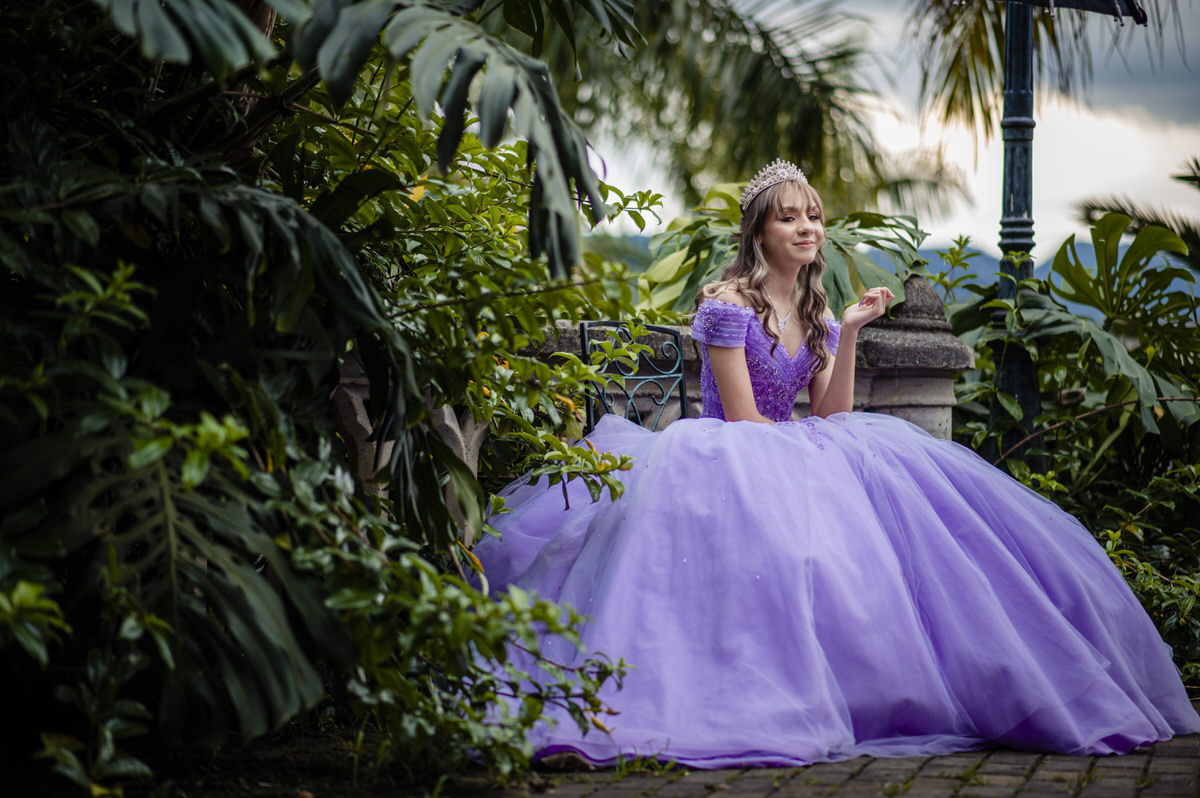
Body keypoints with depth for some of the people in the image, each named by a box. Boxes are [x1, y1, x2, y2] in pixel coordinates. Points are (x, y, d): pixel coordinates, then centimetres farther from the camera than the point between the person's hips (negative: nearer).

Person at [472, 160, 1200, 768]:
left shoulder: (815, 315, 13)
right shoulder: (728, 305, -9)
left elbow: (831, 418, 2)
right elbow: (743, 420, -13)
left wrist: (849, 333, -5)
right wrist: (811, 454, -7)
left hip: (793, 462, 7)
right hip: (730, 464, -7)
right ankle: (789, 703, -24)